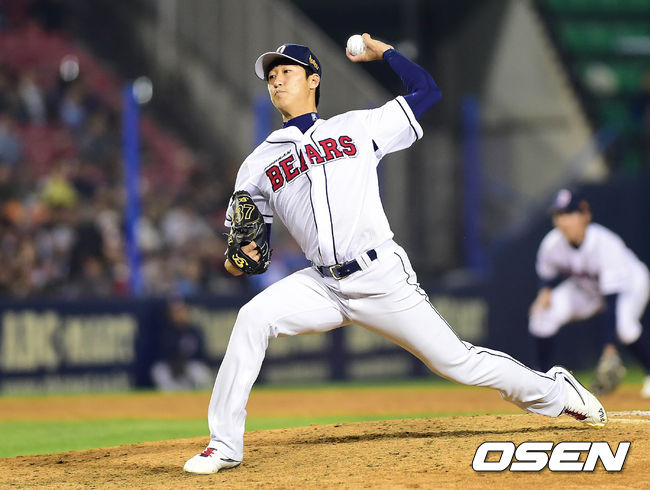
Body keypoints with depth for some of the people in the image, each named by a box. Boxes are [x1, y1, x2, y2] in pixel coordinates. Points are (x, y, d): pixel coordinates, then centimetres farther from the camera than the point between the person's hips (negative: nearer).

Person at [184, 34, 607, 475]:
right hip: (322, 286, 2)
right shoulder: (260, 164, 13)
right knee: (254, 317, -24)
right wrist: (239, 257, -8)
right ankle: (225, 445, -18)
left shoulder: (357, 128, 10)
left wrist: (382, 51, 20)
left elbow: (426, 91, 14)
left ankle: (554, 391, 23)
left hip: (384, 280, -2)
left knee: (455, 360, -1)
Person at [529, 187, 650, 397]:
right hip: (586, 290, 5)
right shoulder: (552, 244, -22)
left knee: (623, 324, -36)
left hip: (629, 283, -5)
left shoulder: (607, 244, -37)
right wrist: (545, 292, -24)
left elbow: (612, 301, -40)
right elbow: (547, 275, 2)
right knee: (543, 315, -20)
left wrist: (610, 349, -46)